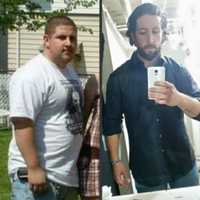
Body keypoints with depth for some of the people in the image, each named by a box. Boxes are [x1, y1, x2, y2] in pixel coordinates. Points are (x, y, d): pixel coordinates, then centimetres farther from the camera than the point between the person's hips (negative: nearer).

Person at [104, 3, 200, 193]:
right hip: (145, 170, -1)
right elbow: (112, 124, 0)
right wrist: (116, 162, -7)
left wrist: (178, 99, -29)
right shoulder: (119, 77, -3)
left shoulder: (178, 70, 0)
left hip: (183, 164, 2)